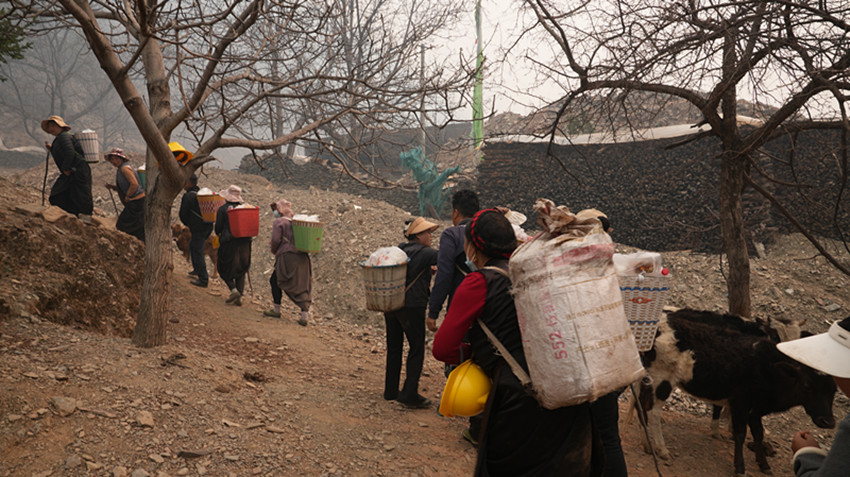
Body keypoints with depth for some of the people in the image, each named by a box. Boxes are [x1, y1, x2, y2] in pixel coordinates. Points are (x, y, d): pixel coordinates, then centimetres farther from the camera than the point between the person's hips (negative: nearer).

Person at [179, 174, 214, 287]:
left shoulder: (188, 196, -13)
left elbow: (183, 214, -9)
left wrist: (187, 224, 13)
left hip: (198, 228, -9)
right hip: (208, 226, 9)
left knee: (197, 251, -5)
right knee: (193, 245, 27)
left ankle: (203, 279, -6)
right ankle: (197, 269, 39)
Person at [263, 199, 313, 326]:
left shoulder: (278, 222, -2)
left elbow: (276, 240, -10)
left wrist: (274, 250, 8)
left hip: (287, 256, -5)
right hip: (302, 257, 5)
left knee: (275, 280, 14)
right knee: (303, 285, 5)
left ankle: (276, 310, 18)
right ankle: (305, 315, -1)